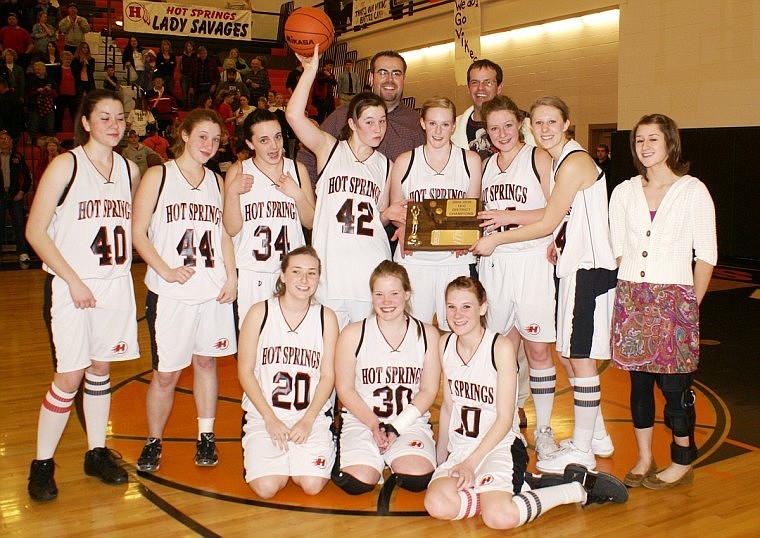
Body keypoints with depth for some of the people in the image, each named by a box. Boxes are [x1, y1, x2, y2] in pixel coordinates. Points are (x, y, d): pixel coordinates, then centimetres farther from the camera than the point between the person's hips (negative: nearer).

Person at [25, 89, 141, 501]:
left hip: (116, 285, 5)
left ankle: (97, 453, 26)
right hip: (70, 287, -4)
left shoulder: (130, 169, 8)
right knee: (69, 376, -4)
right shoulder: (65, 165, -7)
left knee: (101, 369, 12)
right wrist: (73, 280, -14)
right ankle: (42, 464, 12)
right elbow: (35, 231, -9)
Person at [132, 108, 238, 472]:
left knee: (206, 361, 11)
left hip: (213, 291, 3)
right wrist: (166, 271, -15)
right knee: (165, 373, 2)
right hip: (170, 293, -3)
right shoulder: (158, 176, 0)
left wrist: (231, 277, 2)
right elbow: (138, 233, -4)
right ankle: (153, 441, 20)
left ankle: (206, 436, 25)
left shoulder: (217, 182, 12)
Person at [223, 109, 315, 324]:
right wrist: (232, 192, -15)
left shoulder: (297, 170, 7)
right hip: (250, 273, -1)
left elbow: (310, 222, 7)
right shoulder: (238, 172, 2)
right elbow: (232, 229, -3)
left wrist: (297, 194, -8)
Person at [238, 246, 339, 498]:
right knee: (266, 488, -18)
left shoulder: (326, 317, 2)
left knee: (312, 485, -19)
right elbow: (245, 371, -1)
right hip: (264, 414, 0)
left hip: (313, 416, 1)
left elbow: (328, 376, 2)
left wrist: (307, 420, -11)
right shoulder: (260, 312, -2)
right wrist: (271, 419, -9)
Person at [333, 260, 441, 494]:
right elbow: (345, 389, 0)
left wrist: (396, 427, -10)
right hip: (361, 420, -1)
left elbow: (429, 390, 2)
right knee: (358, 482, -24)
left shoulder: (427, 334, 3)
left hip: (410, 421, 1)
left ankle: (394, 461, 10)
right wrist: (375, 425, -12)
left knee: (418, 479, -25)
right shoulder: (353, 334, 0)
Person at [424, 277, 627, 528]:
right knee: (438, 505, -26)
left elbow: (505, 418, -12)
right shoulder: (445, 345, 5)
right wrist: (440, 453, 10)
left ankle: (580, 488, -4)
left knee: (499, 517, -31)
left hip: (500, 446, -5)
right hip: (459, 448, 5)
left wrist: (472, 462, -17)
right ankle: (515, 486, -2)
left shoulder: (501, 347, -12)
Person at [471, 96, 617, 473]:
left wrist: (496, 239, -7)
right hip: (575, 265, 10)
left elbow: (548, 223, -14)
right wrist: (558, 244, 2)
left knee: (581, 358, -4)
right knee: (575, 356, 14)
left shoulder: (574, 161, -15)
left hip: (588, 269, -10)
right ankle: (595, 436, 27)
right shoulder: (560, 160, 15)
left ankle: (581, 451, 6)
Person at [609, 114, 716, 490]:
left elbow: (706, 254, -1)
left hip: (674, 299, -3)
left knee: (674, 385, -1)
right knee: (639, 380, 8)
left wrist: (692, 302, -4)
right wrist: (628, 293, 4)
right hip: (631, 299, 3)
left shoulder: (693, 191, -1)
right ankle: (644, 459, 19)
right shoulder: (624, 192, 9)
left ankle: (683, 463, 15)